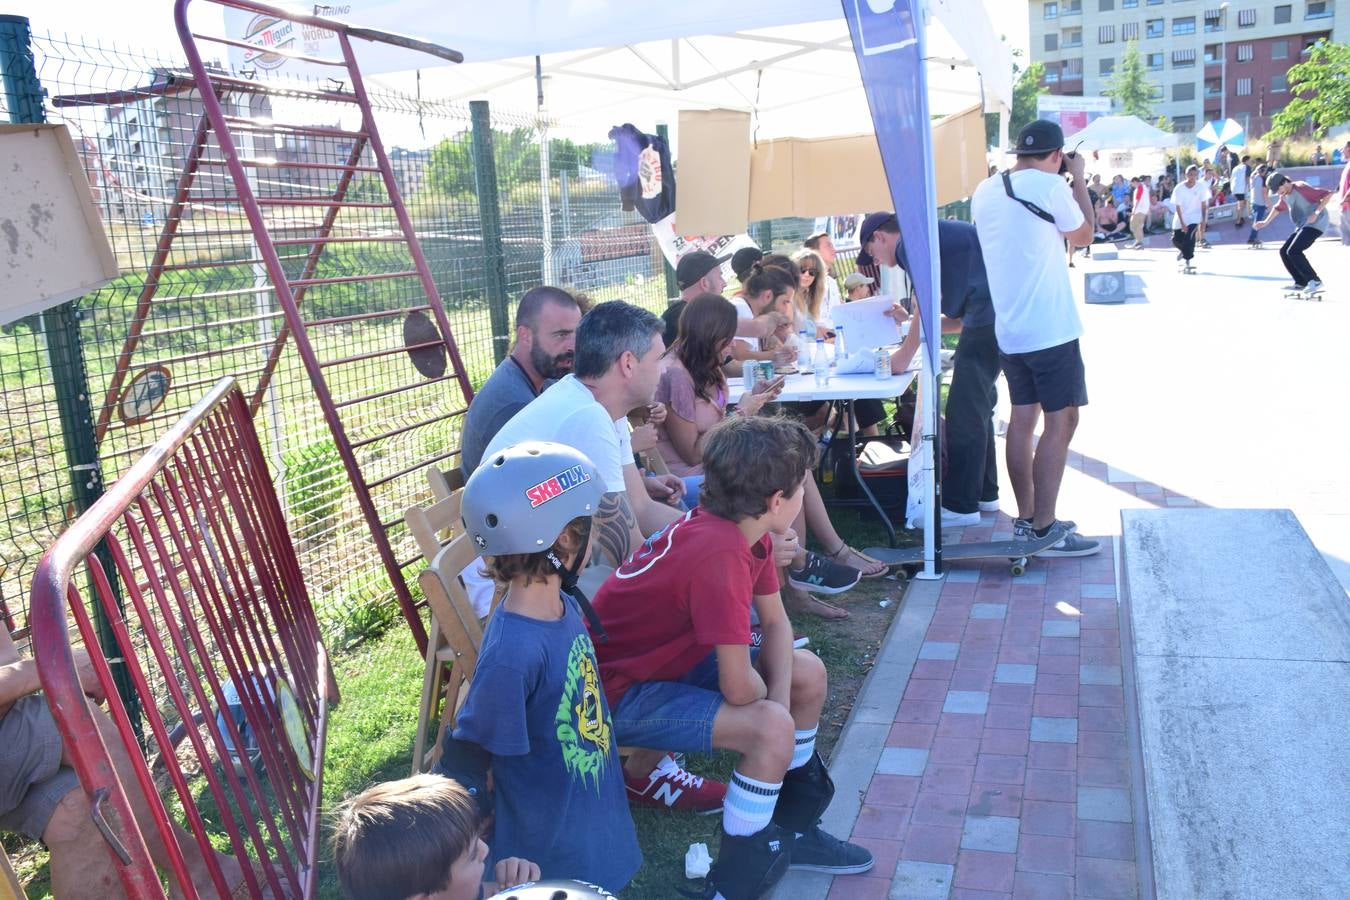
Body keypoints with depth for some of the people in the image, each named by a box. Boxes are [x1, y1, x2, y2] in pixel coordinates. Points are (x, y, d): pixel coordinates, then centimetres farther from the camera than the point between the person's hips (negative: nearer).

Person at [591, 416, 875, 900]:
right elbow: (740, 689, -32)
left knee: (808, 674, 9)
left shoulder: (745, 528, -5)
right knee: (770, 729, -25)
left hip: (671, 656, 10)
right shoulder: (720, 553, -33)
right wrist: (774, 705, -8)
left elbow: (776, 621, 6)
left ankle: (790, 827, 25)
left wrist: (780, 697, -10)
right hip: (619, 693, -10)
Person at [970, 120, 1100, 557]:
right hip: (1051, 329, -7)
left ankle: (1026, 518, 17)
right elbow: (1084, 236, 5)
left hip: (1008, 329, 7)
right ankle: (1044, 530, -3)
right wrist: (1079, 179, 13)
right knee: (1061, 422, -3)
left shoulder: (984, 191, 9)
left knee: (1023, 419, 12)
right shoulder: (1051, 186, -11)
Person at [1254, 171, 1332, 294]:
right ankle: (1301, 283, 13)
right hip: (1302, 226, 10)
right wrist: (1265, 222, 29)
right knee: (1284, 252, 7)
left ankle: (1315, 281, -16)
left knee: (1293, 251, -21)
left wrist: (1316, 213, -28)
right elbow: (1278, 208, 32)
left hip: (1316, 224, -10)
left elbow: (1328, 194, -21)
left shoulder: (1301, 188, -18)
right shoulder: (1284, 195, 10)